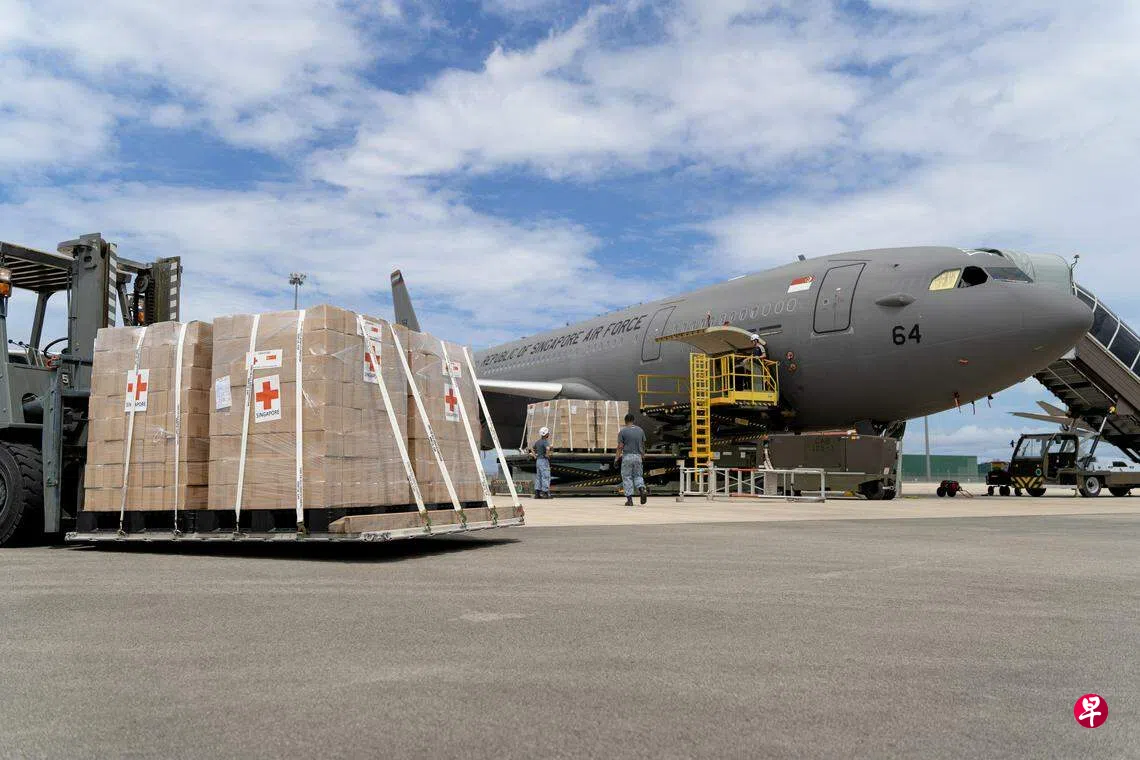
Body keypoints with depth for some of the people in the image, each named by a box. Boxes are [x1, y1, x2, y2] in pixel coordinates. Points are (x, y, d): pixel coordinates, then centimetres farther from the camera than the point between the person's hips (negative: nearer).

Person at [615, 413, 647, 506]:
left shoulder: (622, 431, -5)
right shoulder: (640, 430, 7)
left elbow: (620, 447, -8)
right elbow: (643, 445, 10)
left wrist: (618, 458, -1)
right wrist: (642, 455, 20)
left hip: (627, 456, -3)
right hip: (638, 456, 3)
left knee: (627, 477, 4)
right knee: (638, 476, 16)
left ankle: (629, 499, 1)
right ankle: (642, 490, -12)